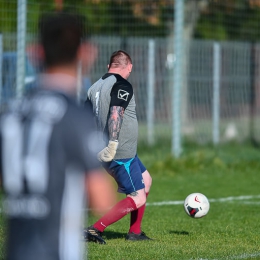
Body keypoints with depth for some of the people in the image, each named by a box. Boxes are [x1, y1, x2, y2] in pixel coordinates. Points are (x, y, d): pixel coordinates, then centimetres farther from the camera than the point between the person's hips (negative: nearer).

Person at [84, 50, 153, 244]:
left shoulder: (96, 87, 11)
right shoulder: (123, 85, -15)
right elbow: (115, 115, -28)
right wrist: (112, 145, -30)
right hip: (121, 154, -9)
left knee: (146, 180, 25)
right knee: (138, 199, -6)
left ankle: (135, 232, 27)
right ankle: (96, 229, -13)